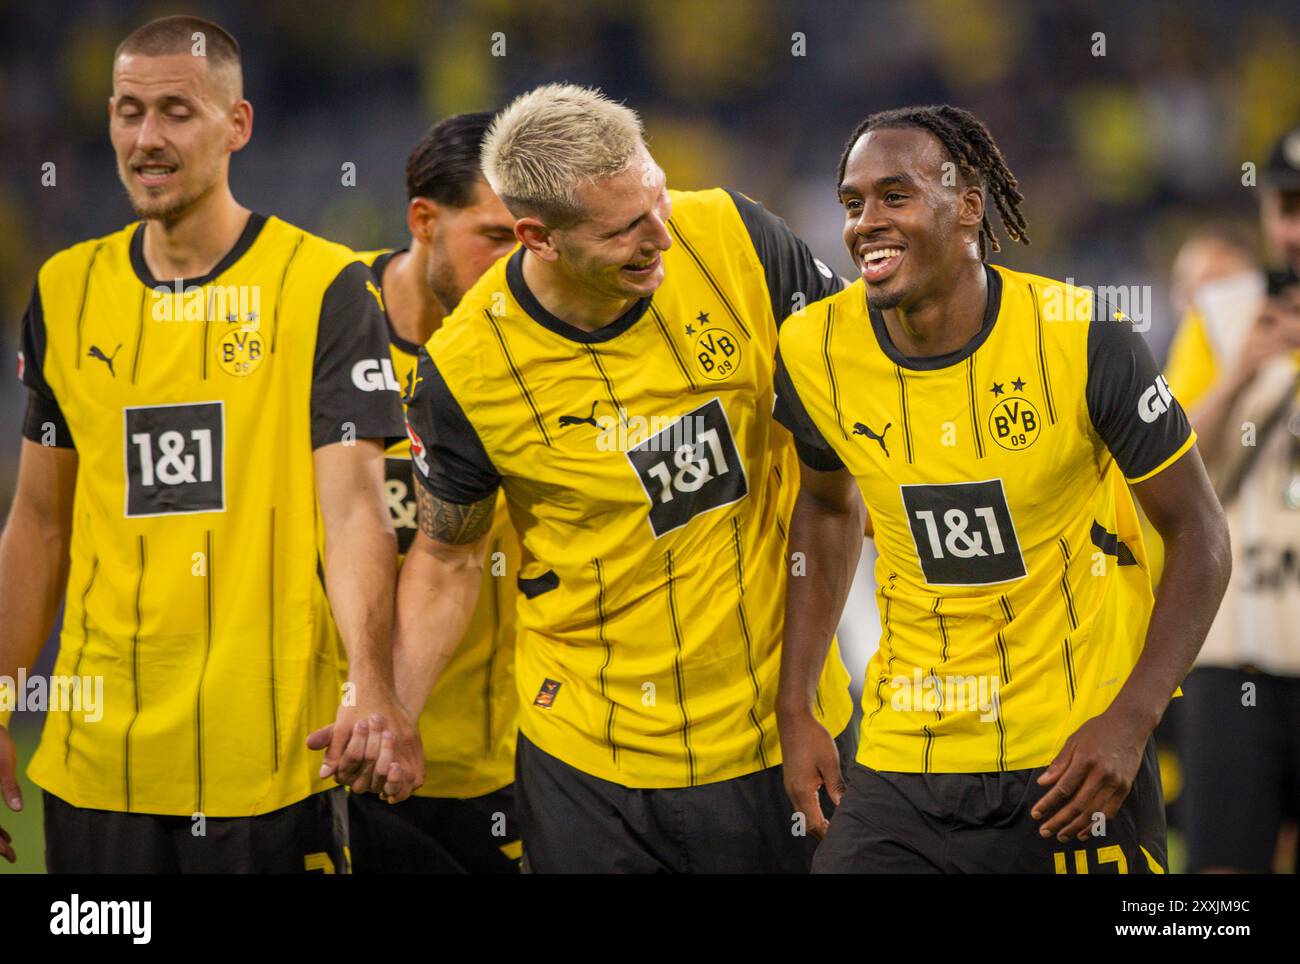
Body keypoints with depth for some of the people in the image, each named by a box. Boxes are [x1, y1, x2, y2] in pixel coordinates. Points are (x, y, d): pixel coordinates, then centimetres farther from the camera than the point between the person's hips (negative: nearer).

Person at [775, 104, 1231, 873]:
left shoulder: (1082, 339, -15)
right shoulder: (818, 351, -4)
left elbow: (1199, 533, -6)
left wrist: (1130, 721, -16)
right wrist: (796, 706, 9)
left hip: (1080, 752, -2)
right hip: (905, 762, 3)